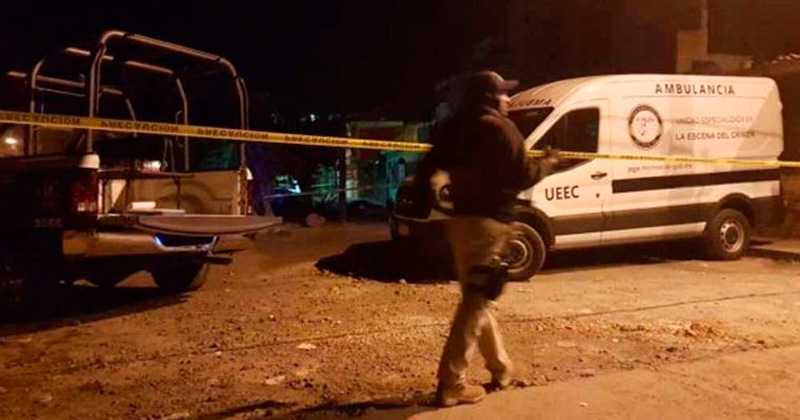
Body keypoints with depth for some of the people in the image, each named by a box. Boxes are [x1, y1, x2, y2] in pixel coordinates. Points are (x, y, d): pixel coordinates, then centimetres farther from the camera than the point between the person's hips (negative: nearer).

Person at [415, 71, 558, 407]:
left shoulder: (452, 128, 13)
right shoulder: (499, 127, -8)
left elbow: (428, 167, 14)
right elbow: (522, 177, -8)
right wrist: (548, 162, 9)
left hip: (460, 220, 8)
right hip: (488, 222, -8)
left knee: (476, 299, 17)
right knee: (475, 302, -6)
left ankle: (501, 368, 31)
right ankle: (451, 384, -8)